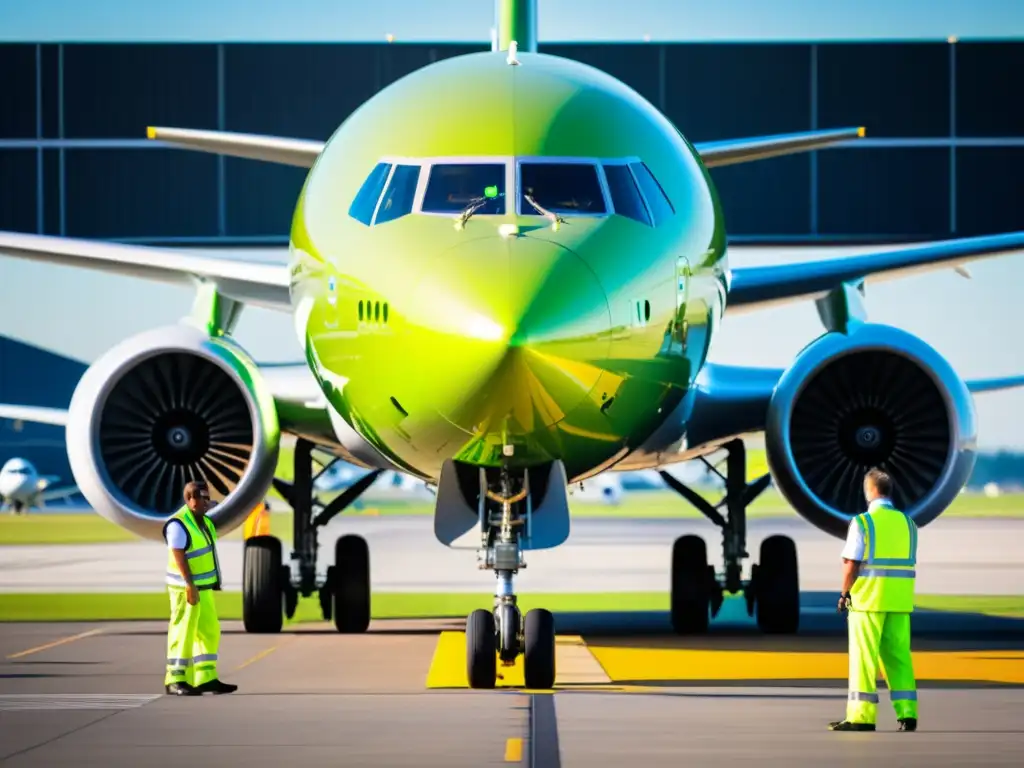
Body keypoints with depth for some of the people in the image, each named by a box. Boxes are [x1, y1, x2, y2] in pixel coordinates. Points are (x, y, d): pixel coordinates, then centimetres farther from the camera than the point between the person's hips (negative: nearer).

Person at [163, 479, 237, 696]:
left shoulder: (203, 521, 12)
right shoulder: (179, 524, -17)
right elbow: (179, 557, -22)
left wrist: (214, 582, 18)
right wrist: (190, 586, -27)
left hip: (203, 587, 10)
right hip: (187, 588, -10)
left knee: (209, 632, 11)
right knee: (183, 633, -6)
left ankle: (206, 679, 15)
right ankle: (175, 681, -1)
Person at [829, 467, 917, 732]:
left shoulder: (862, 522, -9)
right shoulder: (907, 523, 6)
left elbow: (850, 565, -12)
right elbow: (910, 564, 8)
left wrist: (844, 594, 1)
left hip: (868, 600, -5)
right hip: (900, 600, 5)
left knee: (864, 657, -1)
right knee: (899, 656, 10)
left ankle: (862, 716, -2)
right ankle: (907, 713, 5)